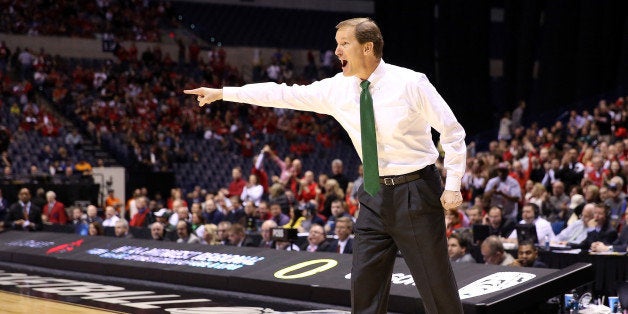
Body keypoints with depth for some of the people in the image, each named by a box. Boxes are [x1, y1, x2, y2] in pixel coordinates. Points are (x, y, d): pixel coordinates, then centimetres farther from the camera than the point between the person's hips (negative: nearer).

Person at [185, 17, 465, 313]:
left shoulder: (410, 83, -11)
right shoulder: (337, 89, 2)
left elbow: (452, 132, -6)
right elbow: (283, 94, 6)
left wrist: (452, 185, -12)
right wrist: (221, 93, 7)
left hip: (415, 192, -5)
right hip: (374, 194, 5)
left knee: (436, 286, 0)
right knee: (364, 288, 6)